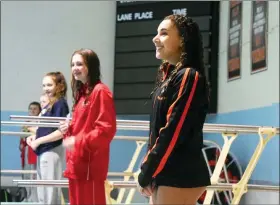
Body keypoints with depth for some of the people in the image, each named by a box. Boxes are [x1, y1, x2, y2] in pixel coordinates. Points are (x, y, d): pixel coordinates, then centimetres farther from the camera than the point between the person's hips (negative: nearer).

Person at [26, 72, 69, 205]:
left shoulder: (60, 103, -13)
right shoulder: (49, 104, 13)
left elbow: (61, 131, -21)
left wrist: (38, 141, -15)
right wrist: (34, 136, 4)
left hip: (51, 152, -10)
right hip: (43, 152, 10)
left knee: (50, 191, -5)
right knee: (42, 193, 16)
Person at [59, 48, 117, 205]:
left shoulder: (100, 91, -11)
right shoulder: (82, 93, 17)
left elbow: (107, 129, -18)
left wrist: (78, 142, -19)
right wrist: (69, 129, 5)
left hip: (90, 165, -9)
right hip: (76, 163, 9)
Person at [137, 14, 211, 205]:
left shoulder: (188, 77, -12)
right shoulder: (169, 76, 15)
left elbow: (174, 133, -18)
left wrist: (146, 172, -13)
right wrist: (149, 171, 6)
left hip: (179, 176, -9)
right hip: (164, 173, 9)